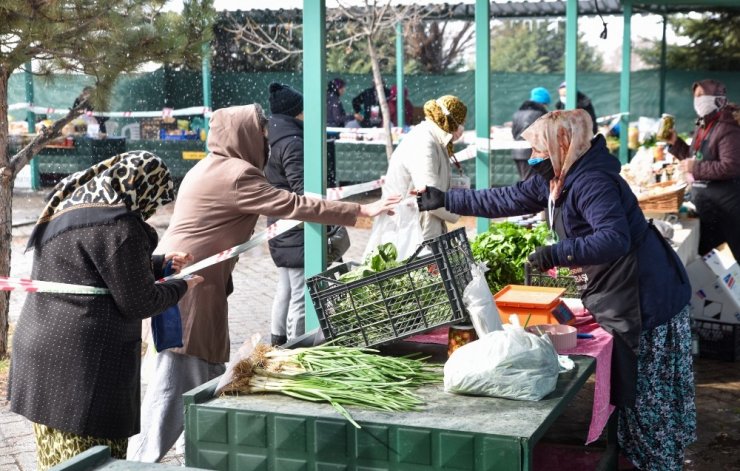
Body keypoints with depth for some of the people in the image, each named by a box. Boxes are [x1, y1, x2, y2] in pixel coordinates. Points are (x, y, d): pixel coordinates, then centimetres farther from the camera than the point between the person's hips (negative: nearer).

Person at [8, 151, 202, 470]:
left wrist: (159, 264, 25)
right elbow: (139, 302, -13)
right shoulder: (117, 224, -18)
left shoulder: (70, 206, 13)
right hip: (80, 365, -10)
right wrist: (180, 287, 4)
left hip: (43, 352, 10)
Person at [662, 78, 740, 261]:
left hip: (725, 206, -10)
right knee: (695, 254, 16)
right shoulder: (703, 126, 12)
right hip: (706, 206, 10)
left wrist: (695, 168, -21)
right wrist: (675, 142, 8)